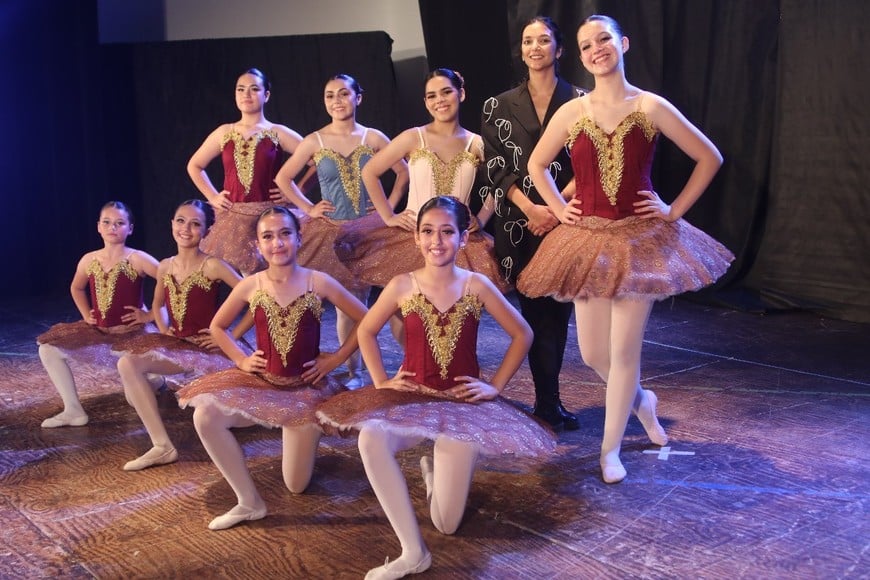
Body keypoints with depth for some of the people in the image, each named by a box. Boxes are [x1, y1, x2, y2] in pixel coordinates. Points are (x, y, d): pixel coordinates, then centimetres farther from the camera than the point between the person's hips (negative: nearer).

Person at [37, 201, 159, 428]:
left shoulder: (137, 259, -14)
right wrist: (86, 315, 10)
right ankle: (73, 410, -1)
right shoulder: (89, 260, 2)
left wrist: (151, 315, -17)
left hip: (131, 333, -5)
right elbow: (76, 288, 24)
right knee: (48, 349, -6)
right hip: (98, 332, 6)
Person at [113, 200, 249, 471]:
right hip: (176, 345, 6)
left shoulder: (212, 266, -13)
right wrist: (163, 329, 9)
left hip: (207, 349, -6)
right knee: (127, 363, -16)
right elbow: (157, 304, 28)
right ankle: (162, 446, -8)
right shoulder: (165, 266, 7)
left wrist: (231, 336, -16)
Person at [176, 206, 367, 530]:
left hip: (307, 387, -2)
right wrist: (241, 359, 0)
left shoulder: (318, 282, -11)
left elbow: (365, 321, -5)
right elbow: (217, 327, 12)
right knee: (205, 415, -26)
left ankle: (304, 436, 38)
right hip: (261, 382, 2)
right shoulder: (249, 286, -5)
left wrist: (335, 359, -7)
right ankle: (249, 502, -9)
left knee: (296, 486, 1)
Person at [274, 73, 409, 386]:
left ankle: (356, 369, 13)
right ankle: (353, 370, 11)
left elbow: (404, 171, 9)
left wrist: (389, 206, 1)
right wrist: (309, 208, 0)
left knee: (360, 298, 3)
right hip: (332, 232, 0)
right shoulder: (314, 141, 0)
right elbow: (283, 178, 6)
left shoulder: (372, 138, 1)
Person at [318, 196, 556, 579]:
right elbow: (366, 332, 10)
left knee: (447, 524, -6)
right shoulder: (402, 286, -4)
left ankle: (435, 471, 32)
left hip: (464, 402, 0)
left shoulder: (476, 285, -5)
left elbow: (522, 335, 5)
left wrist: (496, 385, -1)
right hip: (412, 396, 1)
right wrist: (381, 382, 1)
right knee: (371, 437, -36)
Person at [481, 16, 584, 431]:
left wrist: (556, 207, -12)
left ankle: (546, 399, 16)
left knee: (557, 309, 3)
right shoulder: (500, 106, 8)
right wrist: (531, 208, -12)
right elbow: (496, 167, 1)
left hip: (564, 218, 0)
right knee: (537, 311, 1)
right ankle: (549, 402, 8)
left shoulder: (578, 101, 5)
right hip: (518, 222, 0)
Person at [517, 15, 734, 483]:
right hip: (588, 239, 2)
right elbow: (536, 165, 17)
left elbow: (710, 158, 2)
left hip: (641, 238, -2)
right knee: (592, 353, 7)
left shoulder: (651, 107, -4)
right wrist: (559, 209, 7)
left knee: (624, 350, -2)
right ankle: (641, 399, 40)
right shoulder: (571, 112, 1)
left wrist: (675, 210, -2)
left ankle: (610, 448, 16)